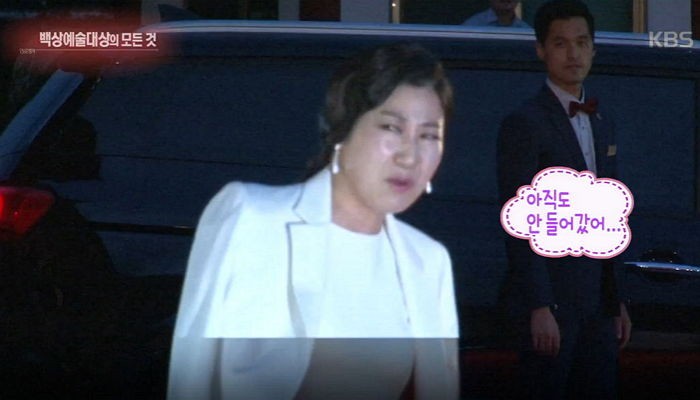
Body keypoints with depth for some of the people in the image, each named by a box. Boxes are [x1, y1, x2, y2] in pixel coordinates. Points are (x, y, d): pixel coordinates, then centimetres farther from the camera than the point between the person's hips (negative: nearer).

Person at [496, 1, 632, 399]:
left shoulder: (603, 124, 16)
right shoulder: (524, 124, -8)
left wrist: (618, 302, 17)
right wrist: (539, 307, -19)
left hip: (596, 305, 7)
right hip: (550, 299, -7)